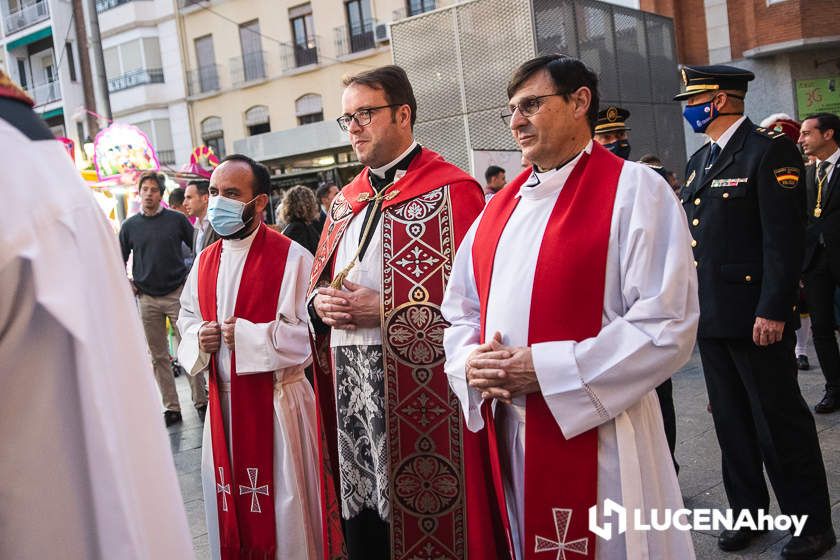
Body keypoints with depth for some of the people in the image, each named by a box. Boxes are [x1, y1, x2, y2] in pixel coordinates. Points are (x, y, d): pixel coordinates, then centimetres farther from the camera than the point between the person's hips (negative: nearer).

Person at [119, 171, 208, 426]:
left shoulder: (176, 219, 1)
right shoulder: (130, 226, 6)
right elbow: (119, 260, 17)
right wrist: (127, 285, 6)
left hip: (178, 293, -2)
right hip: (147, 299, 2)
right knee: (158, 356, 6)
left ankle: (201, 402, 7)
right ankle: (171, 408, 13)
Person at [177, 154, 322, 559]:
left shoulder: (291, 258, -12)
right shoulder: (206, 260, 9)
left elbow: (311, 331, -16)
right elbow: (186, 316, 20)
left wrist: (248, 335, -19)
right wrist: (198, 337, -3)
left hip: (275, 400, -6)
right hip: (222, 400, 6)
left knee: (281, 504, 5)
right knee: (227, 499, 15)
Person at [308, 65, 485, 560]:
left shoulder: (451, 191, -7)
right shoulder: (345, 202, 16)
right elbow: (320, 281, 24)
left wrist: (385, 310, -16)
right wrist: (322, 302, 1)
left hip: (420, 385, -6)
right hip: (350, 386, 7)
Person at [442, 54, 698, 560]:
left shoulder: (634, 190, -8)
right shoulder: (502, 206, 12)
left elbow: (667, 326, -16)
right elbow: (461, 312, 16)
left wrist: (546, 371, -18)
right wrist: (469, 362, -6)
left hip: (593, 436, -6)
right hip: (502, 435, 6)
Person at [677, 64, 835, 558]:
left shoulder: (770, 150, -9)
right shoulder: (699, 161, 16)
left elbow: (785, 237, -16)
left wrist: (773, 311, -20)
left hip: (757, 316, -8)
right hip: (712, 316, 8)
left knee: (781, 424, 2)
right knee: (732, 423, 15)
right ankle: (748, 511, 28)